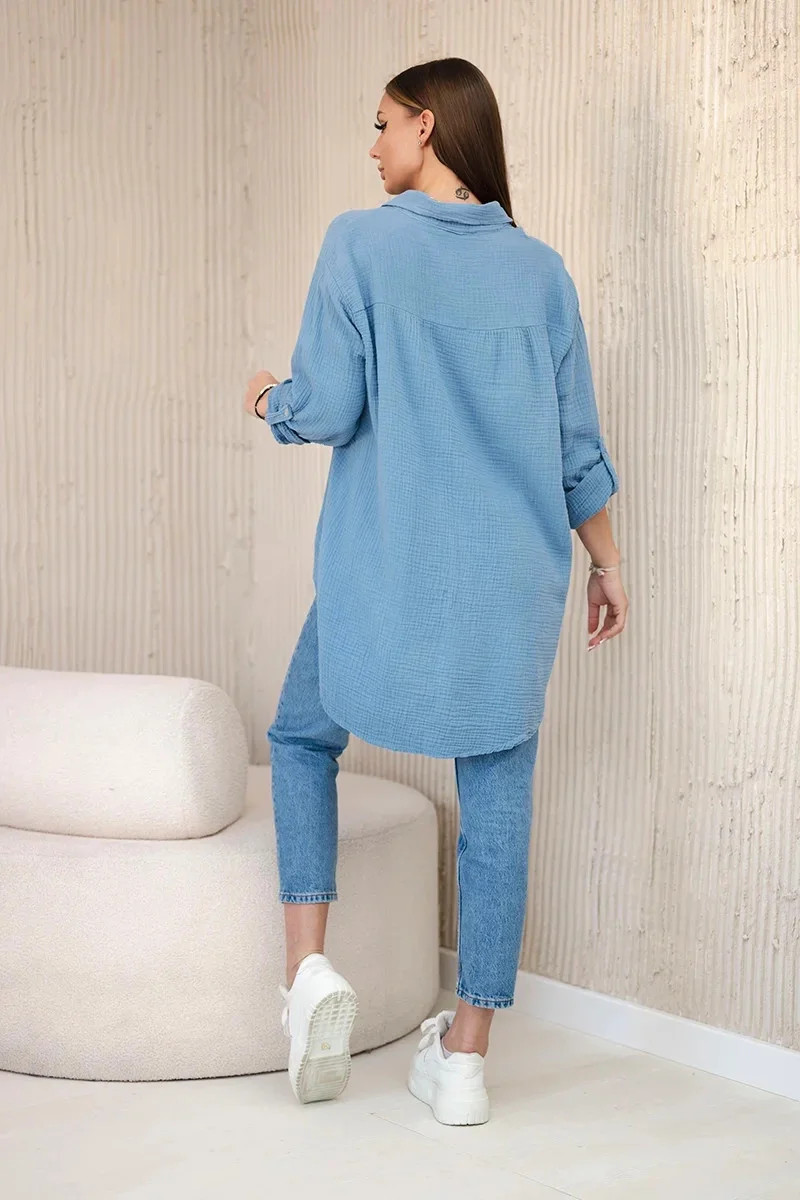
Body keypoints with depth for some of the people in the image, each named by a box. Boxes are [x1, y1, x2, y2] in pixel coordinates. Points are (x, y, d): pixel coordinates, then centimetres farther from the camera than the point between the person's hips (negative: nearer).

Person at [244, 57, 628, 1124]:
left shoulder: (362, 243, -4)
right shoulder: (539, 267, 8)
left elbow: (326, 411, -9)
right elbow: (579, 444, 9)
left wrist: (270, 399, 13)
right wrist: (605, 562, 20)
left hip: (387, 570, -3)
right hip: (514, 577, 3)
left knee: (302, 736, 20)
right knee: (497, 799, 6)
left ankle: (309, 966, 5)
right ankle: (464, 1057, 12)